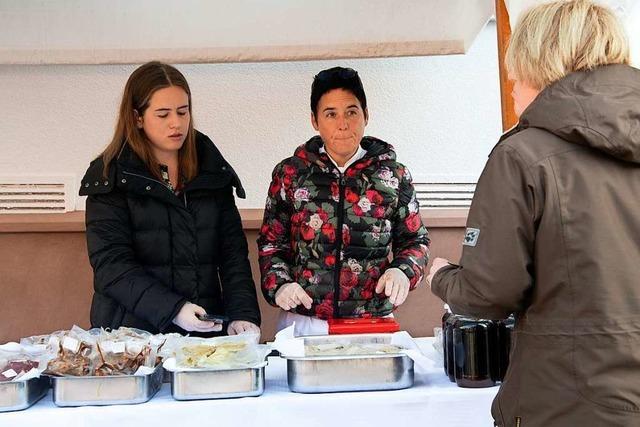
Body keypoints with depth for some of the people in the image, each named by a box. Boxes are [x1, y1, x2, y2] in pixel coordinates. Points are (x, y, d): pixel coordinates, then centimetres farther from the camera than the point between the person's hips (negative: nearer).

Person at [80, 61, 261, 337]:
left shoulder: (212, 170, 12)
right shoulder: (110, 178, 1)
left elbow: (233, 251, 8)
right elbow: (110, 265, -7)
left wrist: (243, 314, -7)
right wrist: (172, 310, -19)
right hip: (133, 332, -3)